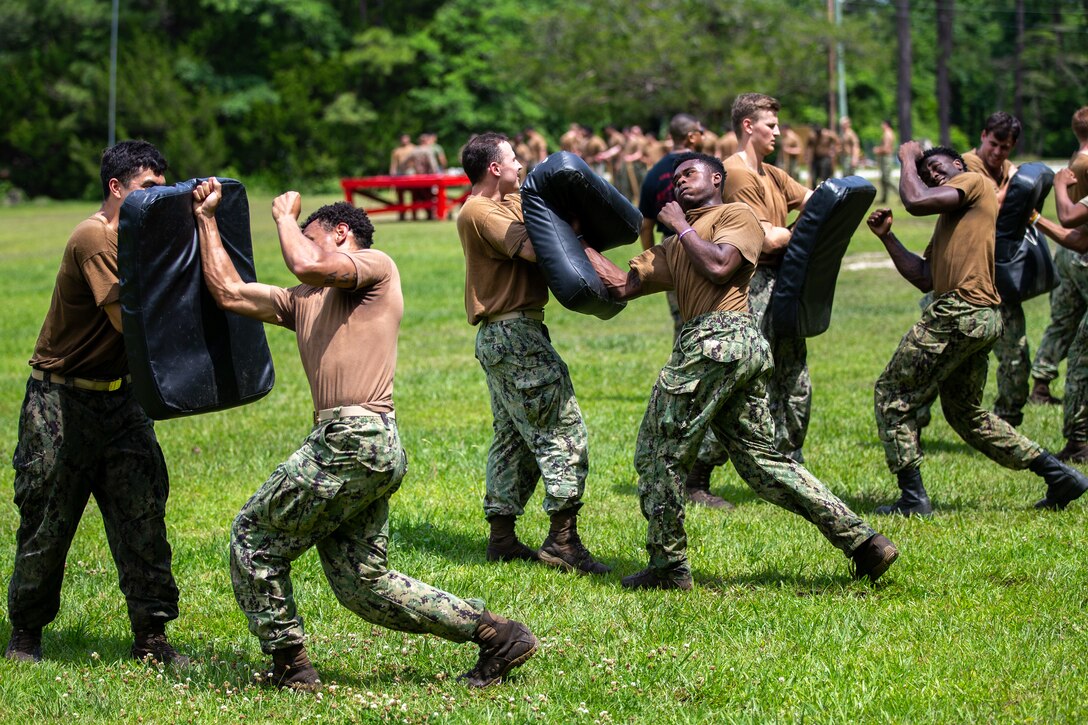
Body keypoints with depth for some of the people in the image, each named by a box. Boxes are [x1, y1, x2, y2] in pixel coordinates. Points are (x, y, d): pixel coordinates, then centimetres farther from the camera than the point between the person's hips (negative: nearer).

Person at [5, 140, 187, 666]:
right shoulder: (95, 239, -19)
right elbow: (125, 318, -28)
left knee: (143, 513, -1)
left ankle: (150, 636, 5)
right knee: (48, 519, 3)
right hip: (61, 401, -7)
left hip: (118, 398, 7)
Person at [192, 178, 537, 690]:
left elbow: (309, 265, -16)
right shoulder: (304, 301, 26)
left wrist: (286, 216, 2)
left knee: (253, 538, 1)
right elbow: (229, 293, 24)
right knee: (362, 582, 8)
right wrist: (207, 220, 26)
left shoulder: (375, 265, 3)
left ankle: (289, 665, 7)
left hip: (356, 437, -9)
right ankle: (495, 634, 9)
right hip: (361, 446, 9)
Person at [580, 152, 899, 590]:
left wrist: (681, 226, 1)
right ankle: (863, 541, 0)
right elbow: (622, 285, 23)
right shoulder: (674, 248, 29)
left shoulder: (736, 215, 5)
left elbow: (719, 268, -13)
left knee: (659, 453, -2)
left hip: (717, 337, -9)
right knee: (762, 459, 6)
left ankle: (668, 568, 4)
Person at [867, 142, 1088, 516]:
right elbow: (925, 279, 19)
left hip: (959, 313, -10)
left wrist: (908, 159, 2)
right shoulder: (948, 221, 26)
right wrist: (887, 237, 15)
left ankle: (912, 498, -3)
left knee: (892, 393, -1)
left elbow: (916, 202, -15)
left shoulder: (973, 181, -1)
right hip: (982, 318, 10)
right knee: (966, 412, 21)